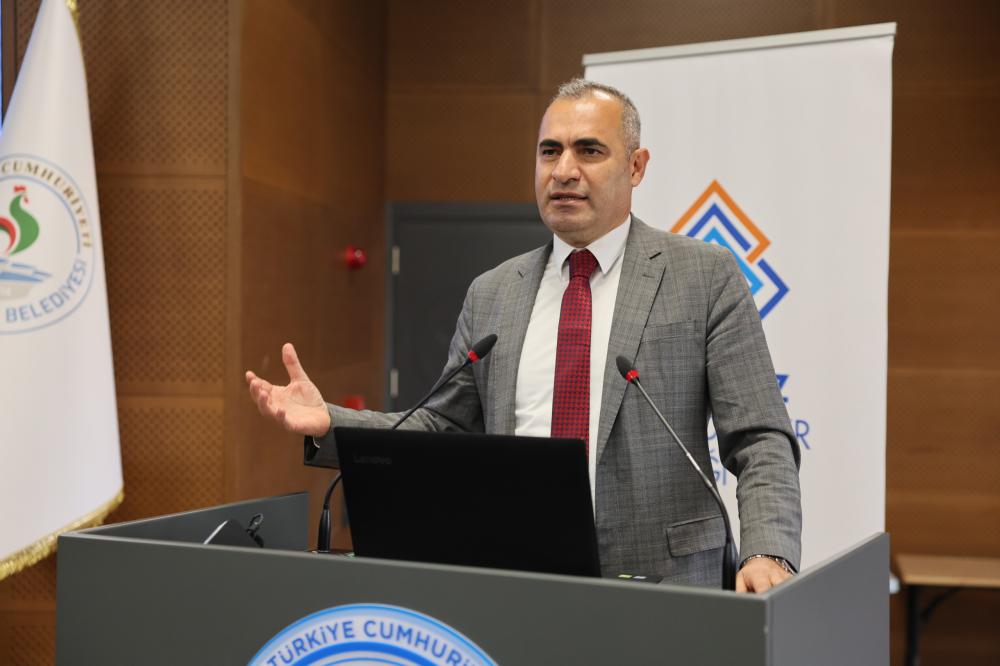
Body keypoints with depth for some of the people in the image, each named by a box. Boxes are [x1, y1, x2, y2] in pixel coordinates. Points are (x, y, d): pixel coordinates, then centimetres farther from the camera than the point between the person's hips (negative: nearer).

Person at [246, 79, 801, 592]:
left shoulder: (707, 276, -1)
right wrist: (329, 425, 0)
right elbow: (444, 430, 14)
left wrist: (767, 554, -22)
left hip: (657, 587, -3)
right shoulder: (490, 294, 10)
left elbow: (760, 440, -6)